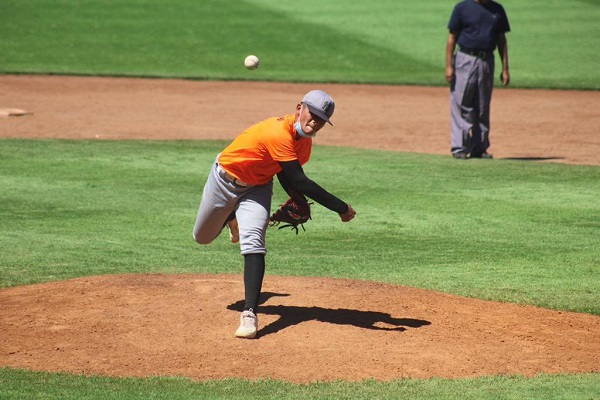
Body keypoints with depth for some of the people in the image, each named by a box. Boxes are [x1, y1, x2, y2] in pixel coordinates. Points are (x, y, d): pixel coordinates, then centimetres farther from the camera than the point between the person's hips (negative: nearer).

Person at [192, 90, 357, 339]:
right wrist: (341, 208, -40)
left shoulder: (304, 141, -12)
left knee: (253, 241, -19)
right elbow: (300, 182, -41)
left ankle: (250, 313, -24)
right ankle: (231, 218, 54)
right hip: (225, 179, -4)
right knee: (203, 237, 17)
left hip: (257, 187, 4)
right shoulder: (279, 133, -39)